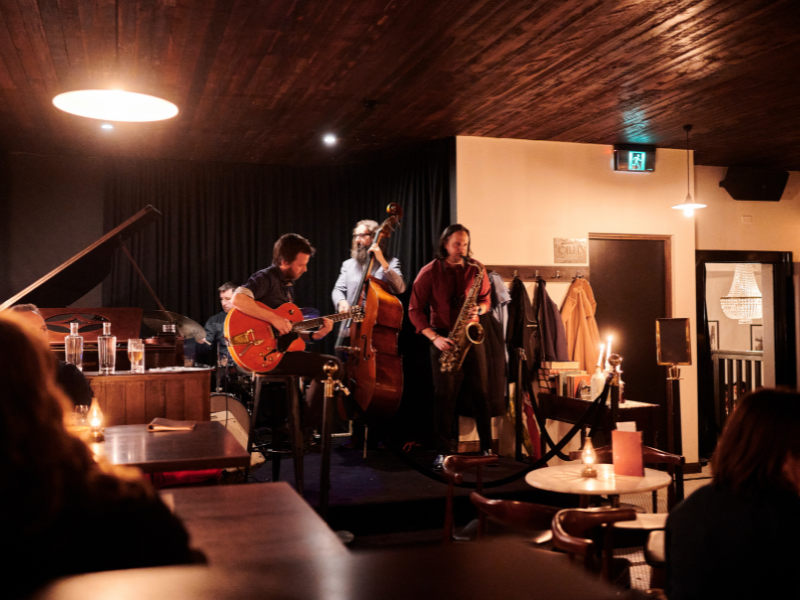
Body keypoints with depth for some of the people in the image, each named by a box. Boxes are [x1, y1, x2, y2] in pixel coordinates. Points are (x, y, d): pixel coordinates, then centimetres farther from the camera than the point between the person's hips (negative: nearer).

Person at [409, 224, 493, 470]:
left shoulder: (476, 269, 3)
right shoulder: (430, 272, -4)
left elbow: (486, 299, 15)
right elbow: (415, 310, -5)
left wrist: (479, 309, -10)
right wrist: (434, 337, -15)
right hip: (443, 338, -2)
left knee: (481, 392, 2)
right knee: (444, 395, -3)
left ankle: (487, 447, 13)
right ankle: (442, 452, 5)